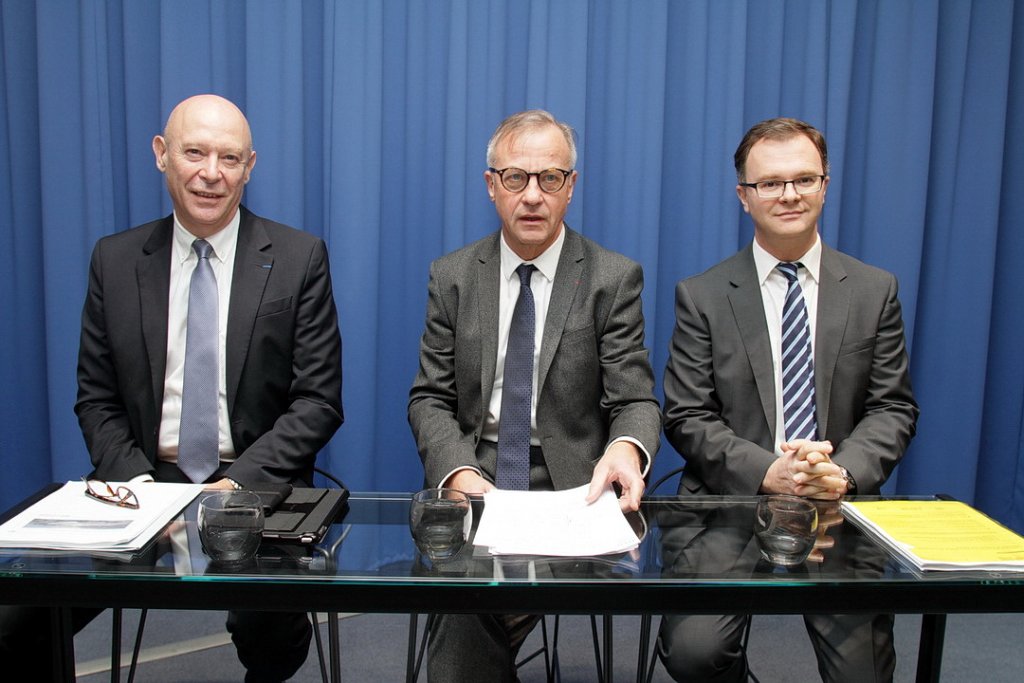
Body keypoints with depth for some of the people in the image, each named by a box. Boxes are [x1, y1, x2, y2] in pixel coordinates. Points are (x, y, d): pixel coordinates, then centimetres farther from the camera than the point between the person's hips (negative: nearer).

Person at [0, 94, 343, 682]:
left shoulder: (298, 257, -1)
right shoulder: (115, 260, 8)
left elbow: (319, 401, -4)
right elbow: (97, 398, 9)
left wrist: (236, 483, -16)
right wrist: (134, 479, -9)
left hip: (256, 486, -2)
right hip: (143, 482, 3)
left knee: (270, 626, -28)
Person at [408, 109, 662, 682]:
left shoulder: (614, 279, 0)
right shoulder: (452, 277, 7)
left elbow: (636, 401, -3)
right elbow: (430, 399, 4)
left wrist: (625, 449, -27)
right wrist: (459, 473, -15)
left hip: (570, 488, -2)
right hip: (471, 483, 2)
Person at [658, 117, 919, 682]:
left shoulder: (875, 291, 9)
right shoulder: (702, 296, 3)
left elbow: (893, 409, 7)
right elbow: (686, 417, 0)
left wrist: (845, 473, -12)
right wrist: (767, 472, -14)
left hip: (839, 508, 2)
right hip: (729, 504, -1)